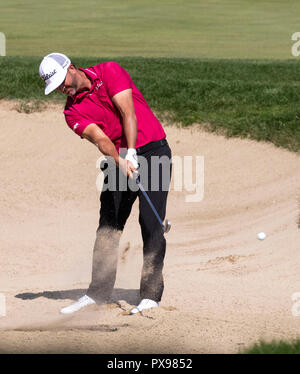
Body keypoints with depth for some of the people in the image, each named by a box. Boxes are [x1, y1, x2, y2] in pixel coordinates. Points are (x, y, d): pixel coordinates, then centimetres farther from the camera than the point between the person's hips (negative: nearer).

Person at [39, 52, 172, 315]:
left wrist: (131, 153, -24)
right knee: (108, 225, 2)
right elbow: (100, 138, -13)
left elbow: (128, 113, -14)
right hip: (119, 160, 5)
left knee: (151, 224, -10)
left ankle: (151, 295, -7)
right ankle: (98, 293, 9)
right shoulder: (73, 111, 3)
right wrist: (120, 161, -32)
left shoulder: (109, 72, -5)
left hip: (152, 151, -5)